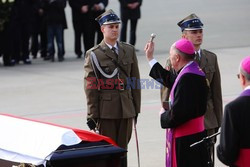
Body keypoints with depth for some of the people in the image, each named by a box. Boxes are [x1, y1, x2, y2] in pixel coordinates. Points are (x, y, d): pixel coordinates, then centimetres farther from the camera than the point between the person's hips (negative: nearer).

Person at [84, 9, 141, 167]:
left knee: (122, 149, 9)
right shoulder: (93, 55, -4)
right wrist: (92, 115, -8)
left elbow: (135, 81, 11)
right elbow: (90, 87, -5)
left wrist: (136, 107, 8)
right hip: (106, 111, -4)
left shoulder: (129, 50, 9)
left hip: (126, 110, 4)